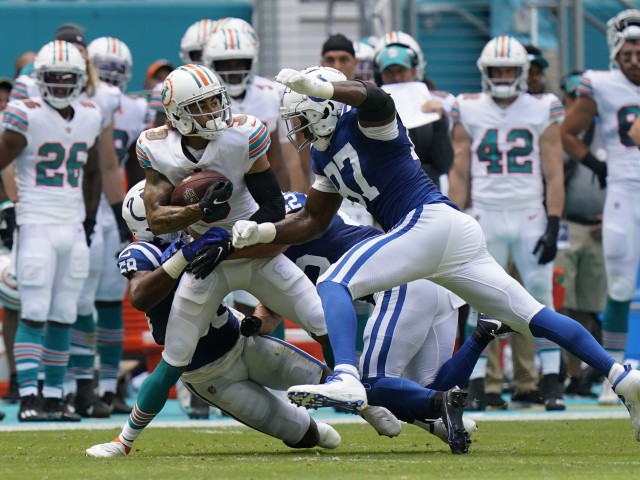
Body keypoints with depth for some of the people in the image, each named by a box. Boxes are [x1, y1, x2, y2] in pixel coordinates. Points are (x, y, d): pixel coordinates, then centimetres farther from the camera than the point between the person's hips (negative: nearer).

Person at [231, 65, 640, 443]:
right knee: (532, 317, 10)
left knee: (335, 284, -20)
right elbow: (314, 221, 25)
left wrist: (317, 86, -42)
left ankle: (346, 379, -41)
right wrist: (260, 233, 12)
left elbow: (377, 100, -30)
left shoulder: (361, 122, -4)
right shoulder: (325, 153, 23)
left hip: (431, 221, -10)